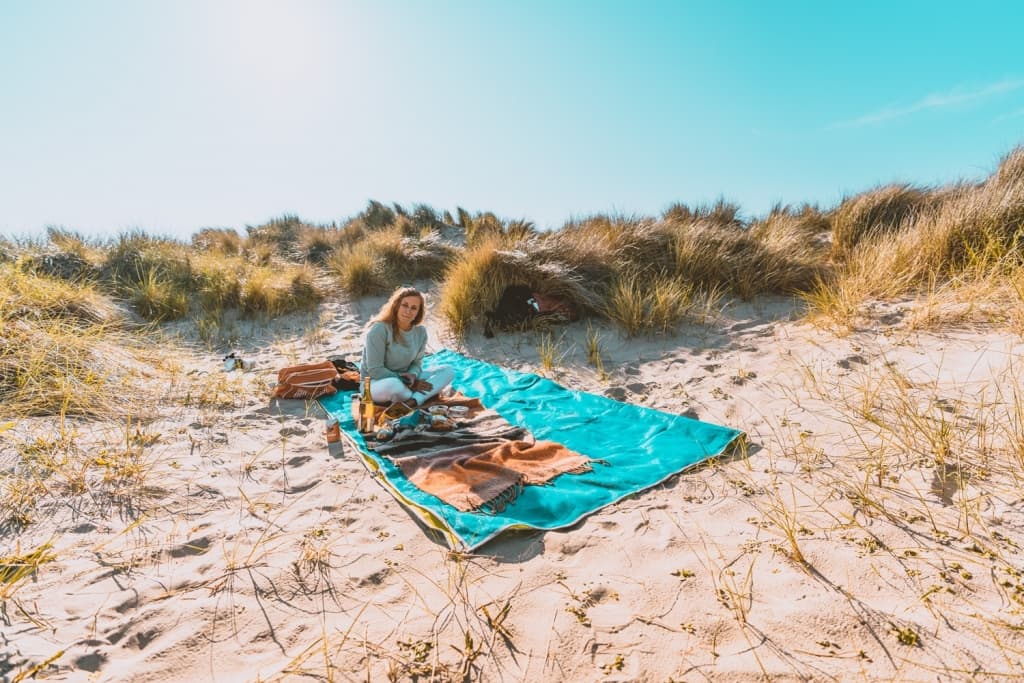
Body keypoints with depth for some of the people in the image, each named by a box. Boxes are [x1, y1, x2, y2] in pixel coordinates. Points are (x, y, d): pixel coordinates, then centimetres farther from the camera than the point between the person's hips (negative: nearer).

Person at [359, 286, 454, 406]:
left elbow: (417, 362, 6)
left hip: (404, 381, 6)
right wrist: (406, 383, -21)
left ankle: (414, 401, -31)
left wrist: (412, 375, -19)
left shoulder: (420, 332, -3)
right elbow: (375, 370, -21)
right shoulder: (379, 329, -20)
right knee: (393, 385, -43)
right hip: (375, 383, -6)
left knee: (448, 371, -10)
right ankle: (425, 395, -12)